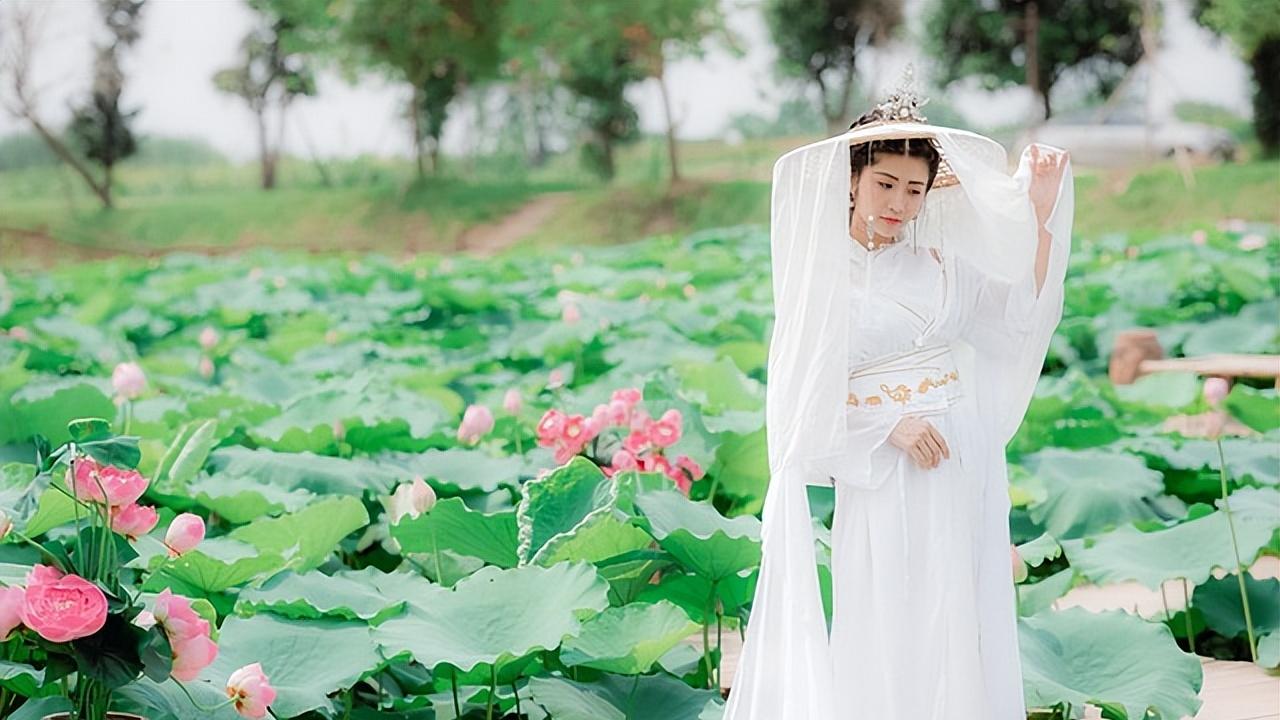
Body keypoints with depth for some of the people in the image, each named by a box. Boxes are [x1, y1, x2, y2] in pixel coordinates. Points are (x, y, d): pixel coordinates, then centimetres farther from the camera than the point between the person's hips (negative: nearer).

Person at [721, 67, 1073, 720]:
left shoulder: (940, 260, 9)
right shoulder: (819, 274, -1)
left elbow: (1021, 317, 3)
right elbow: (803, 396, -5)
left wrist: (1042, 214, 0)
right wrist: (891, 426, -16)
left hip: (962, 470, 4)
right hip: (879, 481, -3)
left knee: (959, 634, 7)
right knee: (884, 642, -1)